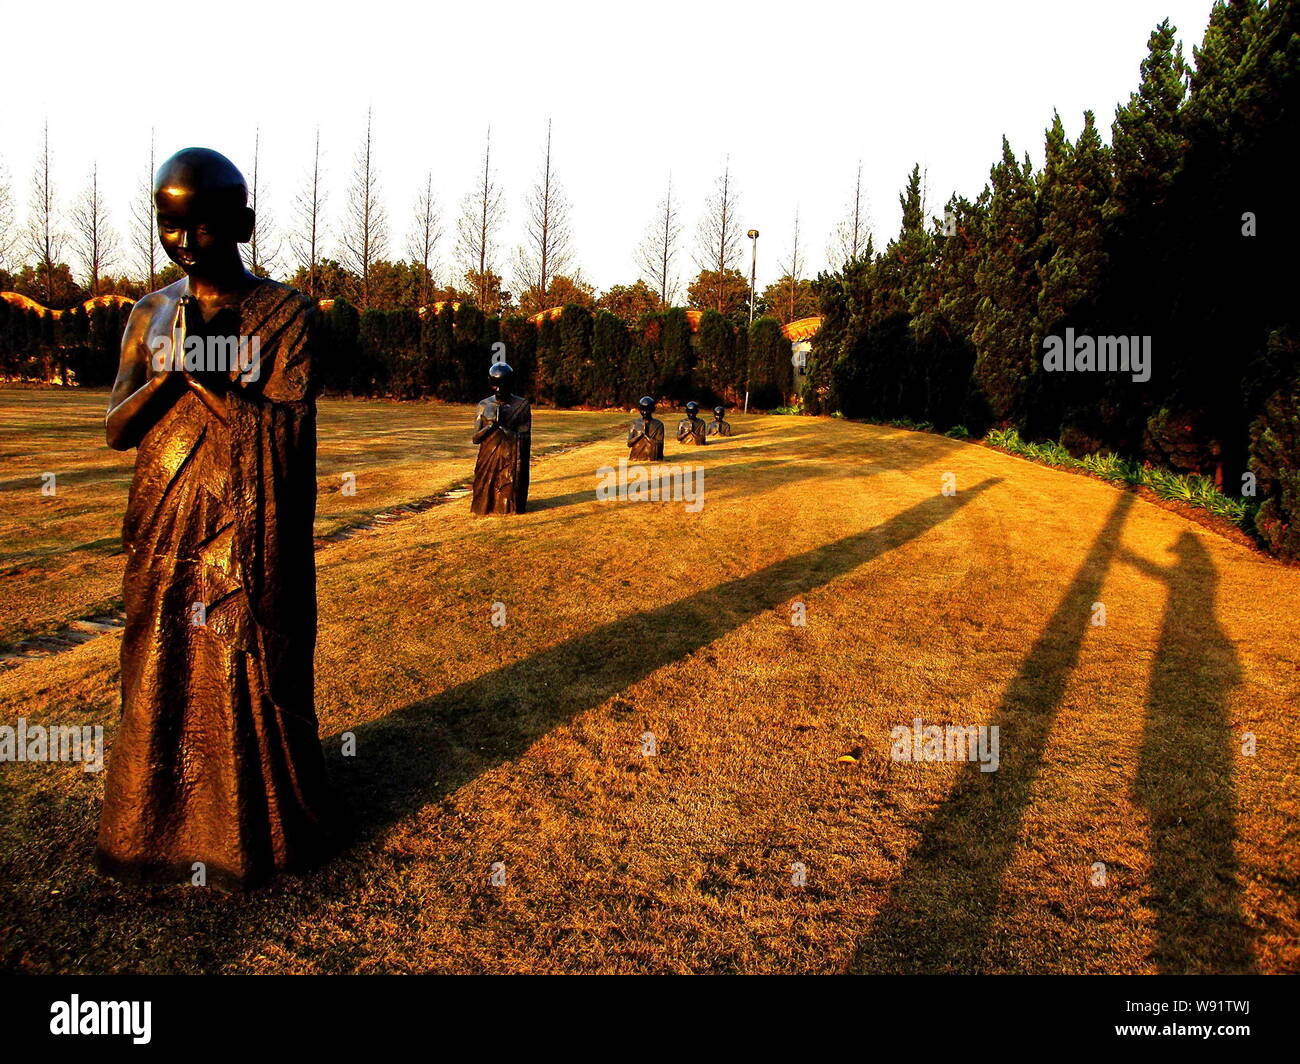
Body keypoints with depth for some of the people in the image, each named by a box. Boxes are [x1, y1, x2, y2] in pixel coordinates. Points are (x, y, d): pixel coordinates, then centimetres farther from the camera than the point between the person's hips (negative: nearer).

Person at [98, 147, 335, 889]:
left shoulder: (287, 314, -5)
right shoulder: (151, 314, 8)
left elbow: (284, 431, -14)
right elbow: (117, 429, 1)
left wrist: (199, 370, -17)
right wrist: (172, 370, -16)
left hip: (250, 535, -4)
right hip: (167, 530, 4)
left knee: (254, 679, 3)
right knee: (162, 677, 12)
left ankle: (256, 830, 22)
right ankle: (158, 823, 31)